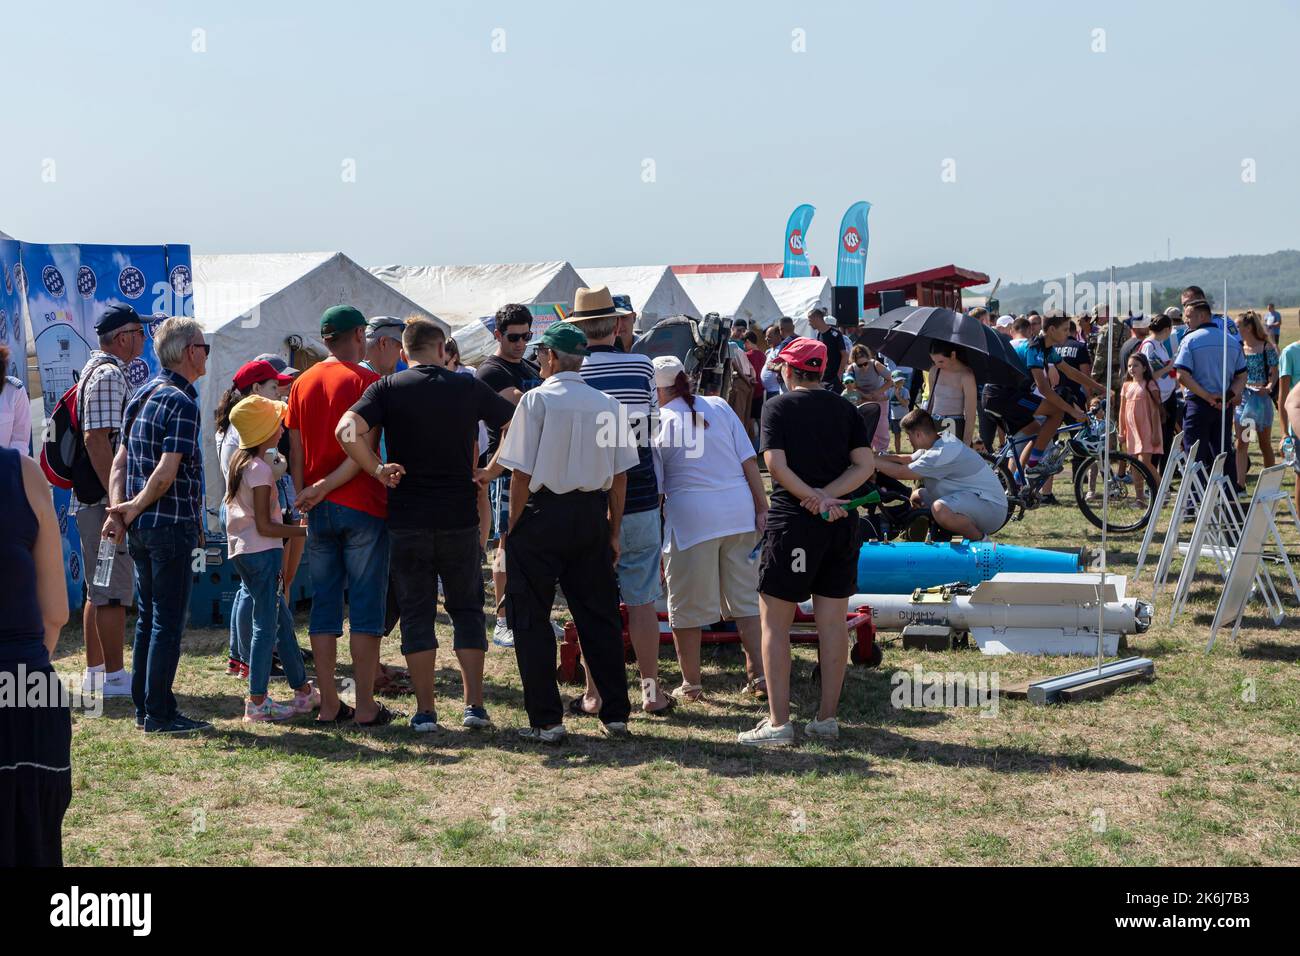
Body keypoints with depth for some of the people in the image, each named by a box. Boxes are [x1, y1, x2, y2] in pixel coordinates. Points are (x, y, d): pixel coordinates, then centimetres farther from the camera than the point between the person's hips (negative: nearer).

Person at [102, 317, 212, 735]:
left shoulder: (143, 394, 13)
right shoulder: (182, 403, -15)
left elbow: (119, 461, 11)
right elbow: (166, 472, -21)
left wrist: (118, 508, 0)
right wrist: (135, 508, -9)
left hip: (141, 528, 9)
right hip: (172, 524, -9)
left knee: (148, 618, 14)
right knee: (168, 621, -3)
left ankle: (144, 708, 20)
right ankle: (159, 713, 0)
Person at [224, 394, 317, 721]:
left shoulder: (238, 461, 12)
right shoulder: (260, 468, -16)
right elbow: (264, 526, -18)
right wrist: (305, 531, -14)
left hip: (241, 551, 10)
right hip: (262, 551, -10)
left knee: (282, 620, 15)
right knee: (266, 624, -4)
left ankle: (303, 690, 23)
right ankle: (257, 702, -1)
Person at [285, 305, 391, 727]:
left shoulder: (302, 383, 9)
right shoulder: (366, 380, -7)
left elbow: (295, 451, 9)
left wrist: (304, 496, 12)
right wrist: (326, 486, -10)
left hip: (319, 512, 5)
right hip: (362, 507, -5)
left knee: (324, 605, 9)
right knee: (366, 605, -1)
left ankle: (328, 704, 10)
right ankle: (365, 707, 0)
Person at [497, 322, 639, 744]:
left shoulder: (537, 399, -8)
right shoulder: (608, 404, 5)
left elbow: (522, 473, -10)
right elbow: (620, 475, 7)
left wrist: (513, 530, -2)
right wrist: (613, 532, 16)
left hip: (543, 512, -5)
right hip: (592, 515, 5)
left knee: (530, 617, 4)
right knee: (598, 615, 13)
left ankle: (545, 720, 3)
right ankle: (615, 713, 16)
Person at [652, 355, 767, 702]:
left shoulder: (659, 422, -1)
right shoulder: (720, 407, 6)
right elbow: (749, 460, 3)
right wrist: (762, 507, 6)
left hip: (690, 516, -3)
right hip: (739, 511, 3)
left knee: (687, 606, 9)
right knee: (746, 599, 12)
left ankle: (691, 683, 15)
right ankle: (760, 675, 9)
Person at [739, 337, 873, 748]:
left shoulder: (778, 407, -1)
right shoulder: (846, 410, 10)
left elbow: (776, 466, -12)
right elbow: (865, 465, 0)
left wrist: (814, 498, -9)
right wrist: (827, 497, -8)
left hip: (793, 520, -4)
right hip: (842, 525, 5)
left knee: (774, 621, 1)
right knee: (832, 620, 8)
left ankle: (778, 722, -4)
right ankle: (827, 717, 12)